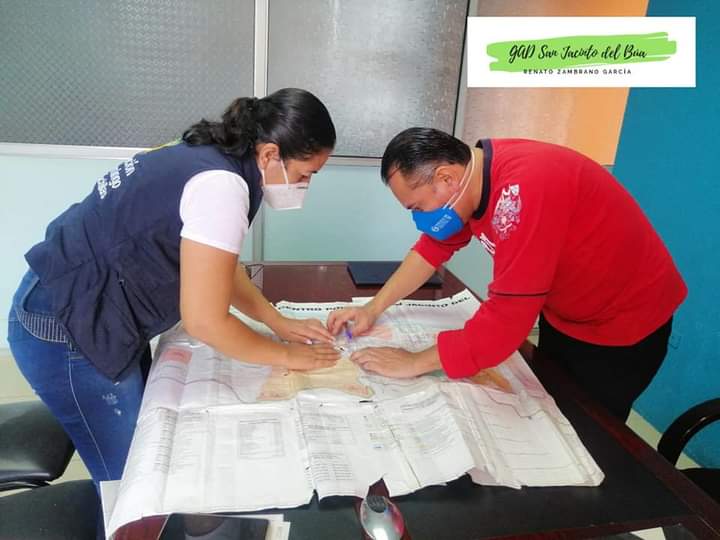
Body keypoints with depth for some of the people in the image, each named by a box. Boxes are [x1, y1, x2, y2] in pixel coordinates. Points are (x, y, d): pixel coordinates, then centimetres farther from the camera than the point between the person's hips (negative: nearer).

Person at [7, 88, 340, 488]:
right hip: (66, 334, -9)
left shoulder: (210, 156, 2)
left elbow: (219, 267, 12)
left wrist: (280, 323, 7)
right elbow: (205, 321, -24)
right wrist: (286, 355, -10)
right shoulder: (221, 185, -27)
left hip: (83, 311, 9)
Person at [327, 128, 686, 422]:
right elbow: (433, 247, 2)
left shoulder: (522, 192, -39)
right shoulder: (469, 174, -11)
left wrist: (414, 363, -27)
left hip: (622, 321, -7)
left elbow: (503, 323, -38)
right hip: (562, 311, 8)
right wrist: (373, 309, -4)